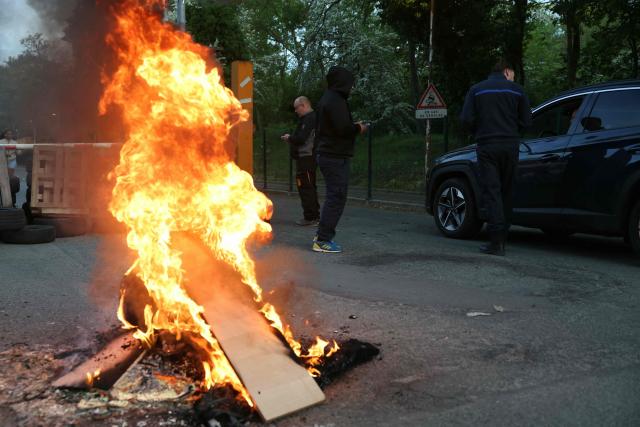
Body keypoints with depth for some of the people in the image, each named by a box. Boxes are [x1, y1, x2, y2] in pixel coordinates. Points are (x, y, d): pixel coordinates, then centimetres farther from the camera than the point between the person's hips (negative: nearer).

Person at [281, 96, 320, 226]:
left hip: (306, 158, -11)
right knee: (310, 187, 15)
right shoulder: (310, 118, 18)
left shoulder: (309, 119, -15)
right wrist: (291, 138, 9)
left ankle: (310, 217, -5)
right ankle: (314, 216, 22)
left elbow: (301, 138, -21)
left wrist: (289, 138, -5)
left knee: (305, 187, -8)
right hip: (307, 158, 11)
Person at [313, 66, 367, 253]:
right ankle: (323, 240, -6)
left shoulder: (326, 99, 19)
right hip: (336, 157, -11)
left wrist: (353, 126, 16)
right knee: (336, 198, -7)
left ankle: (322, 236, 21)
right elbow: (343, 128, -23)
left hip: (326, 154, 11)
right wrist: (358, 128, -4)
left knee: (333, 197, 17)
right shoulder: (336, 101, -14)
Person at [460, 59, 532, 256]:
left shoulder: (476, 90, 6)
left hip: (487, 146, -1)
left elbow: (466, 118, -3)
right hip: (510, 146, 2)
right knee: (506, 192, 12)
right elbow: (526, 121, 4)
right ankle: (502, 238, 17)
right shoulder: (516, 90, 7)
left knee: (491, 191, -5)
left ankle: (496, 241, -13)